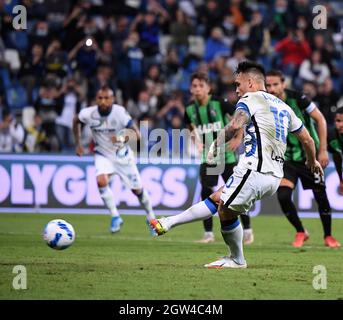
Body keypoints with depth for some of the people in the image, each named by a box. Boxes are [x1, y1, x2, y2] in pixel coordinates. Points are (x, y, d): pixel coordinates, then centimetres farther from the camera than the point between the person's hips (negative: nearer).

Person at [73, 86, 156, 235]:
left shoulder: (119, 112, -27)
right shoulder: (89, 114, -20)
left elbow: (137, 134, -31)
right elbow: (76, 121, 3)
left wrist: (125, 138, -51)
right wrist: (78, 144, 3)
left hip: (122, 154, -1)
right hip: (103, 155, 1)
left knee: (137, 189, 7)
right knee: (101, 181, -27)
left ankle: (151, 217, 33)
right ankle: (115, 216, -9)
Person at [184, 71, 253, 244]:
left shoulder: (219, 103, -14)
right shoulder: (190, 108, -1)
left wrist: (238, 139, -12)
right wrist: (197, 141, 6)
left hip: (227, 155, -3)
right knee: (205, 191, -11)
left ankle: (247, 230, 16)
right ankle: (208, 233, -3)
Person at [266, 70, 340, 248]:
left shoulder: (297, 99, -16)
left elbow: (320, 120, -8)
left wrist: (323, 150, -11)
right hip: (287, 158, 2)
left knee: (320, 196, 3)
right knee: (283, 196, -16)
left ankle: (328, 236, 25)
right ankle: (300, 233, 7)